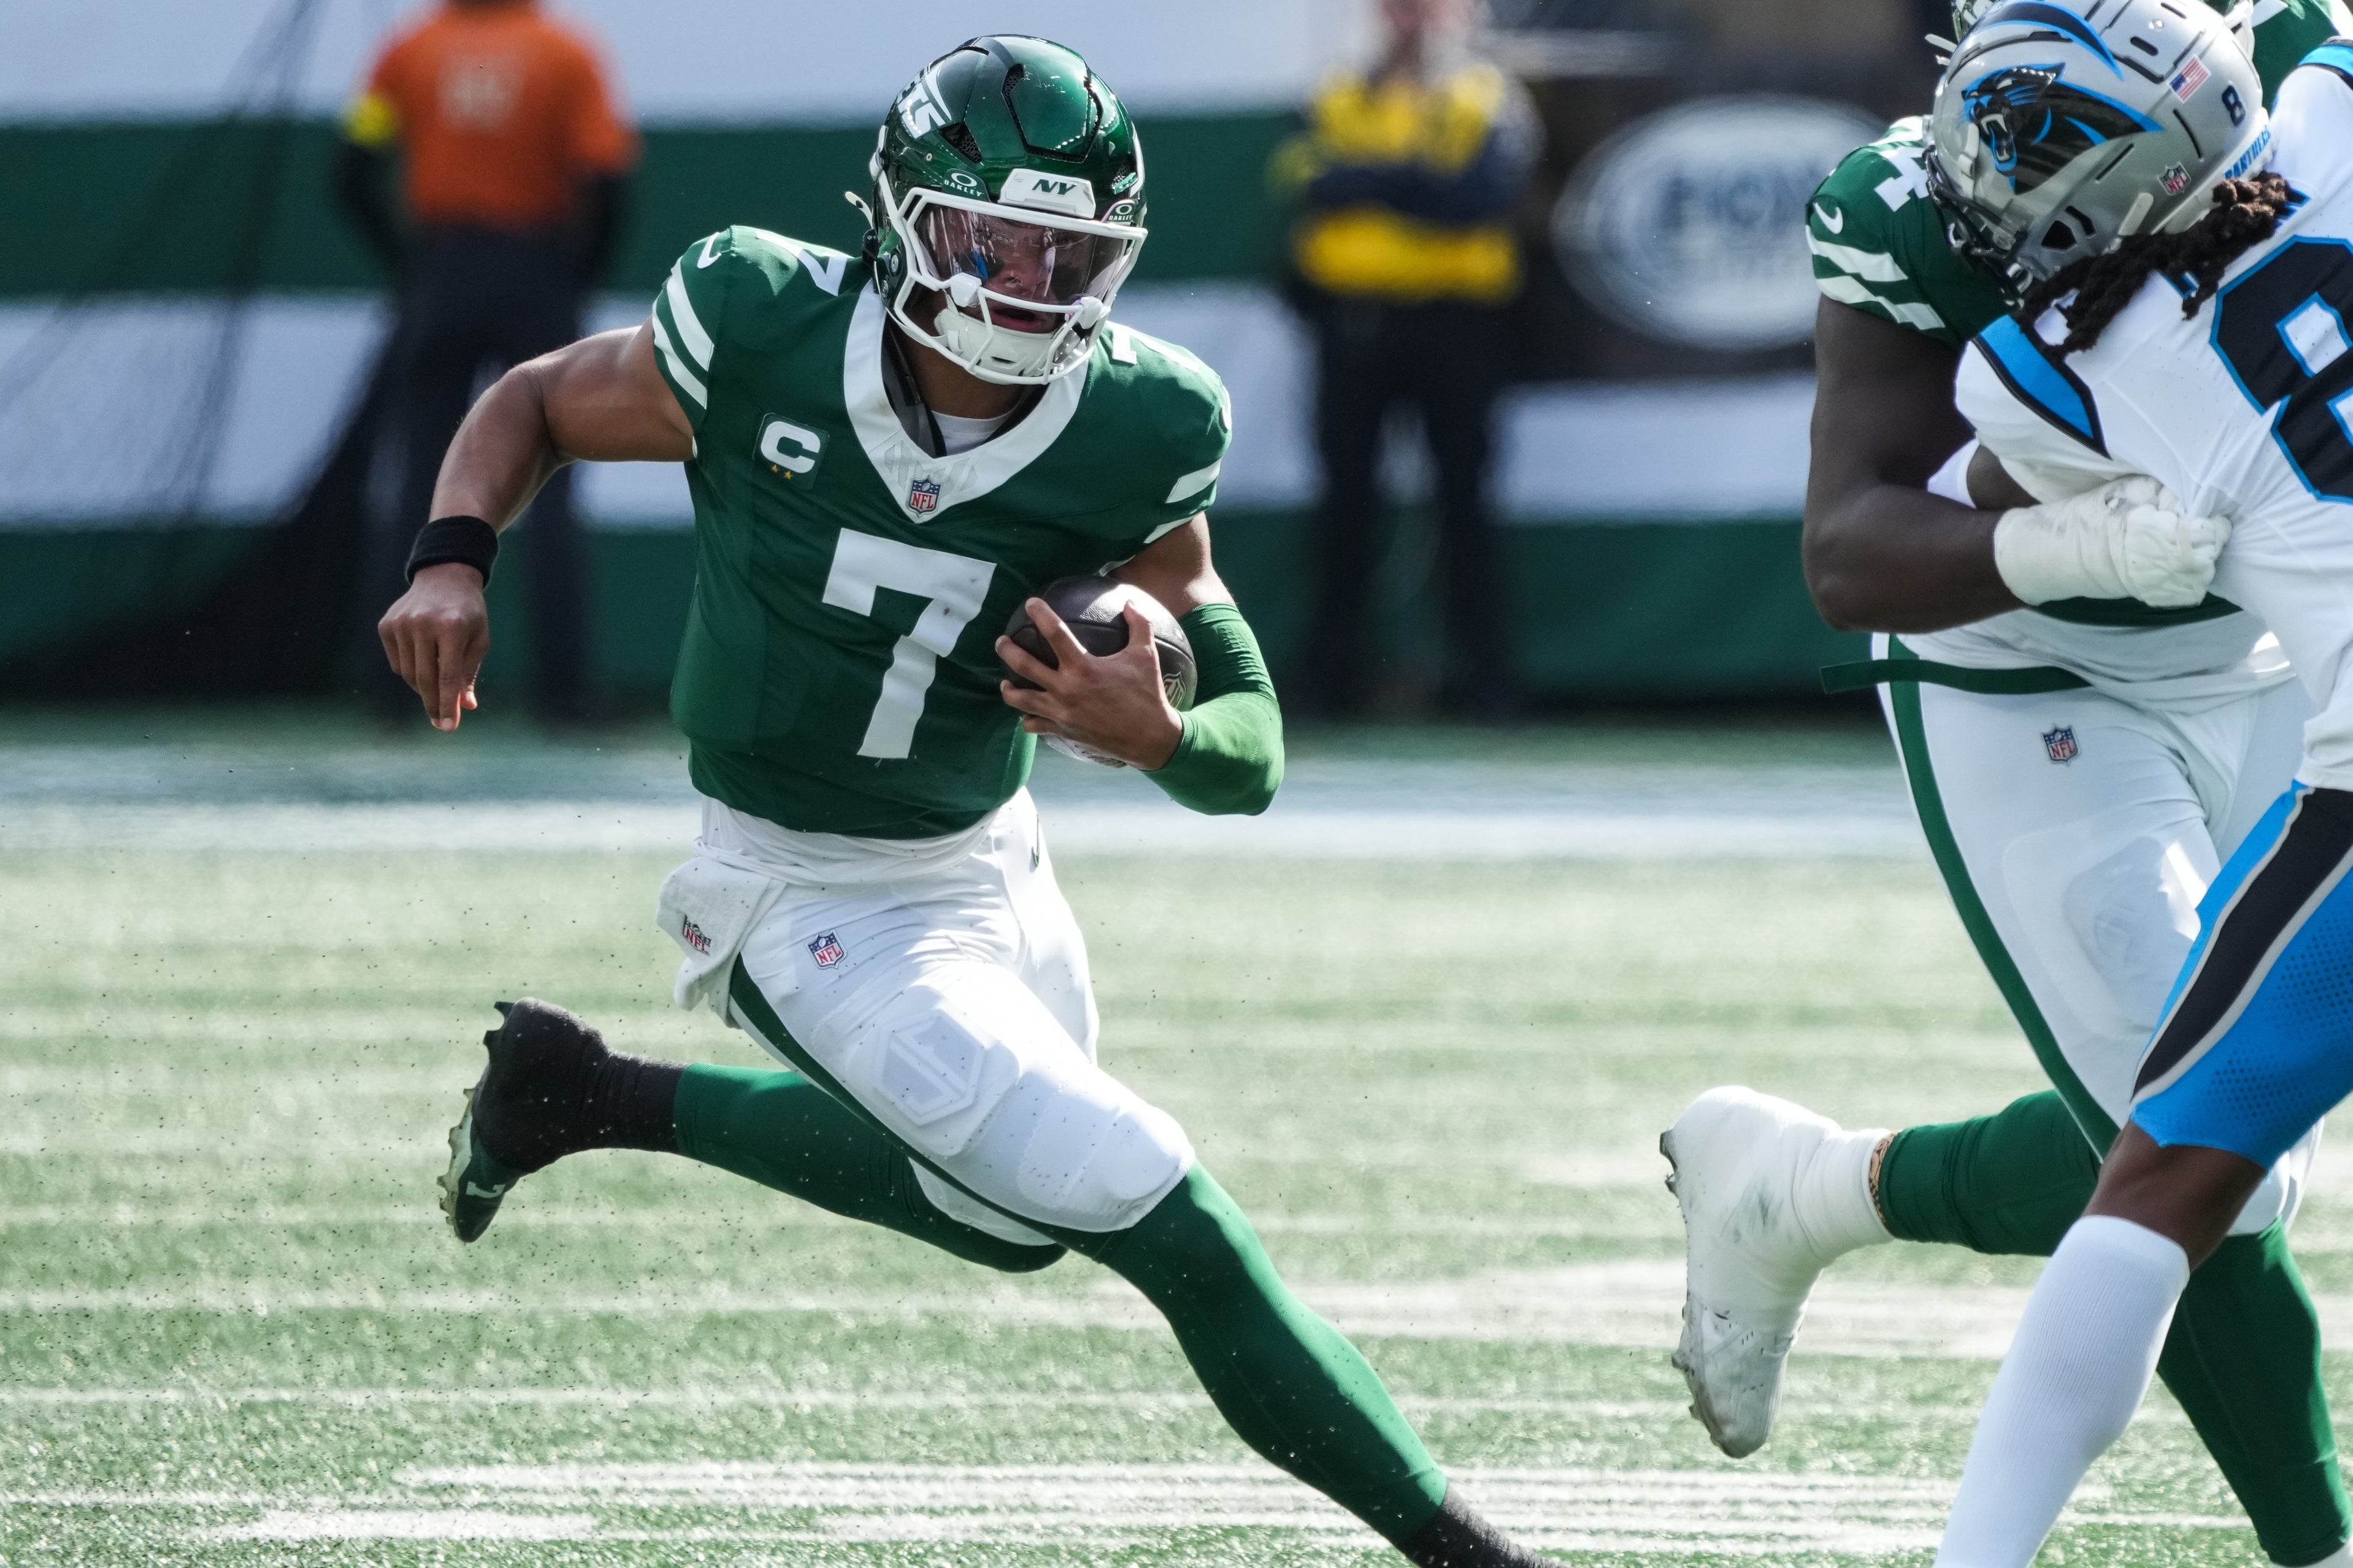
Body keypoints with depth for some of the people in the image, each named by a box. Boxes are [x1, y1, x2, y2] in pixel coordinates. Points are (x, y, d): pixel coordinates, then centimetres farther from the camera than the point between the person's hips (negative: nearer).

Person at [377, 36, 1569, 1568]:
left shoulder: (1134, 435, -16)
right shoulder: (766, 331, -22)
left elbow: (1253, 759, -13)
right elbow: (532, 406, -2)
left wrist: (1155, 733, -37)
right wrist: (454, 556, -22)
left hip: (994, 867, 6)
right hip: (818, 908, -6)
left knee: (1013, 1212, 29)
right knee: (1168, 1223, -17)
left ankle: (605, 1097, 40)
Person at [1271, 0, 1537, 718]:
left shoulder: (1493, 100, 7)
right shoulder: (1340, 99, 15)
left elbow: (1485, 193, -10)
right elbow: (1309, 181, -1)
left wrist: (1374, 178, -10)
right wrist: (1418, 181, -9)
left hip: (1456, 317, -2)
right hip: (1352, 312, 2)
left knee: (1464, 491, -3)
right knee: (1347, 491, 0)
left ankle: (1481, 665, -1)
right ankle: (1334, 665, 4)